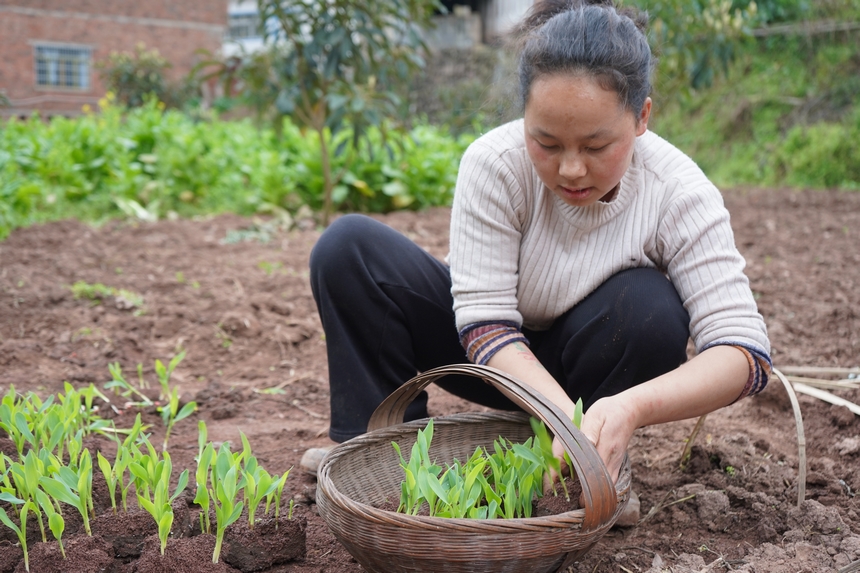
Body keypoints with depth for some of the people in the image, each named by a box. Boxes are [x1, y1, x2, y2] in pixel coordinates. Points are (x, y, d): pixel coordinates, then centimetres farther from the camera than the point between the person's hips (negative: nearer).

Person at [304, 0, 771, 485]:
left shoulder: (680, 194, -26)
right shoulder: (495, 163, -26)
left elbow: (745, 351, -31)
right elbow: (484, 319, -27)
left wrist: (632, 407, -50)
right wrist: (566, 416, -44)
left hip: (587, 365, 0)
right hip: (492, 353, 1)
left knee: (649, 308, -34)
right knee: (350, 248, -20)